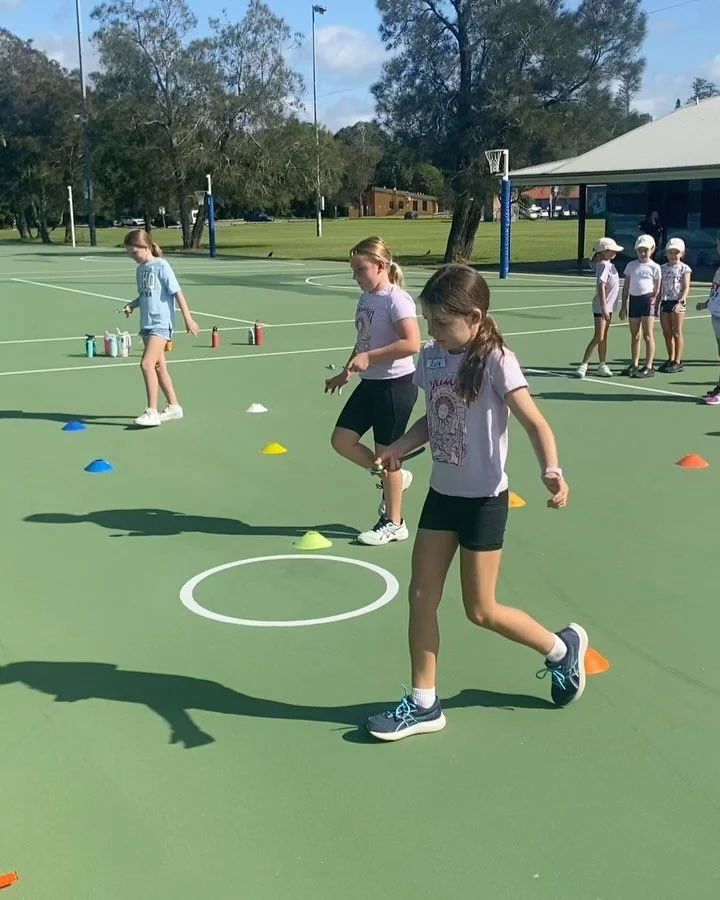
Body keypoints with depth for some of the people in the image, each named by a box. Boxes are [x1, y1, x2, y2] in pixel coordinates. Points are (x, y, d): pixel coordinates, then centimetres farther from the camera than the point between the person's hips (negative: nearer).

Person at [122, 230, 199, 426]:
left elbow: (177, 292, -10)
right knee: (158, 366, 12)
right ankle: (174, 406, 24)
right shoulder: (140, 269, 13)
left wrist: (188, 318, -12)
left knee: (147, 364, -18)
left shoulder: (161, 266, -9)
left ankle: (152, 412, -15)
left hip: (161, 323, -8)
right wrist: (132, 305, 4)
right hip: (147, 324, 8)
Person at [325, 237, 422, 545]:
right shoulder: (366, 297, 8)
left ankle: (393, 523, 17)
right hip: (370, 383, 9)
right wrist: (345, 373, 20)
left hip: (395, 385, -9)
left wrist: (368, 357, -30)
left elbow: (411, 343, -30)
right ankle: (395, 477, 26)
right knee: (342, 440, 7)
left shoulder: (396, 300, -18)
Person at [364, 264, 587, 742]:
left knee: (480, 610, 3)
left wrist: (551, 470, -40)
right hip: (442, 492, 7)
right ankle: (423, 704, 19)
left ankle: (563, 647, 28)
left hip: (483, 498, -7)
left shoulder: (496, 361, -18)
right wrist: (401, 446, -3)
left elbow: (535, 422, -23)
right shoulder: (431, 357, 1)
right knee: (421, 596, 7)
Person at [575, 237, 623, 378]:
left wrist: (607, 307, 18)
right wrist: (604, 308, -28)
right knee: (598, 337, -9)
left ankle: (602, 365, 18)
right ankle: (583, 365, -5)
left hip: (608, 306, 9)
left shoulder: (608, 264, 11)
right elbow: (601, 287, -23)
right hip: (601, 307, -9)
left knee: (604, 337, 12)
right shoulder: (604, 265, -17)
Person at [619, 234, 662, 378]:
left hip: (648, 300, -4)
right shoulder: (631, 265, 9)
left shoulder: (654, 267, -1)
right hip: (634, 299, 4)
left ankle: (649, 367, -2)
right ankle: (634, 365, 20)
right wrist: (623, 306, 7)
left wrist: (654, 304, -5)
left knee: (648, 335, -5)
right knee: (634, 335, 11)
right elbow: (626, 287, 10)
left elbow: (657, 289, 1)